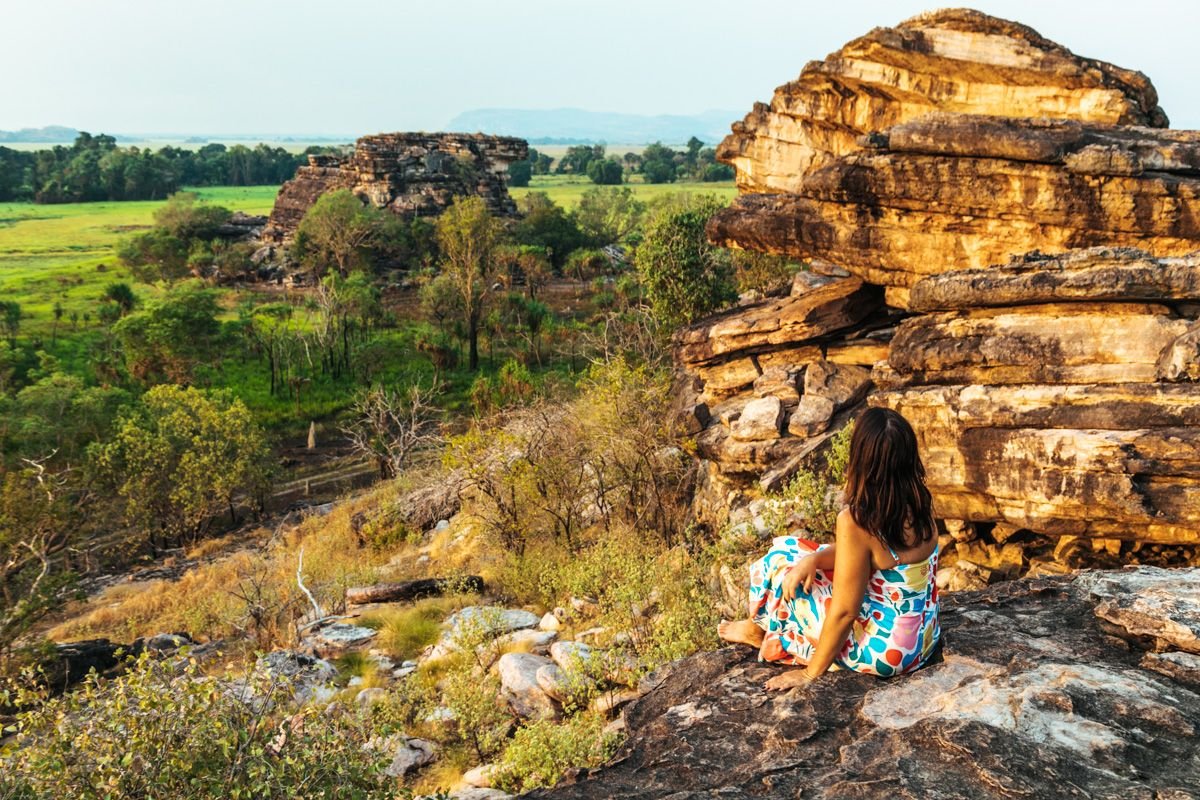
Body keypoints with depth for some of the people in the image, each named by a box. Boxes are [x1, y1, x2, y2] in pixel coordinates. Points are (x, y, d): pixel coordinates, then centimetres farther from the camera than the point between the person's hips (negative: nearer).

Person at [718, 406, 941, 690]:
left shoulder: (856, 521, -29)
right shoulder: (918, 503, -6)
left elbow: (844, 611, -22)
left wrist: (811, 672, -9)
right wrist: (813, 559, -6)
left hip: (884, 652, -7)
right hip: (923, 638, 7)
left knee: (782, 559, 5)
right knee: (801, 556, 17)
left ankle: (762, 629, 35)